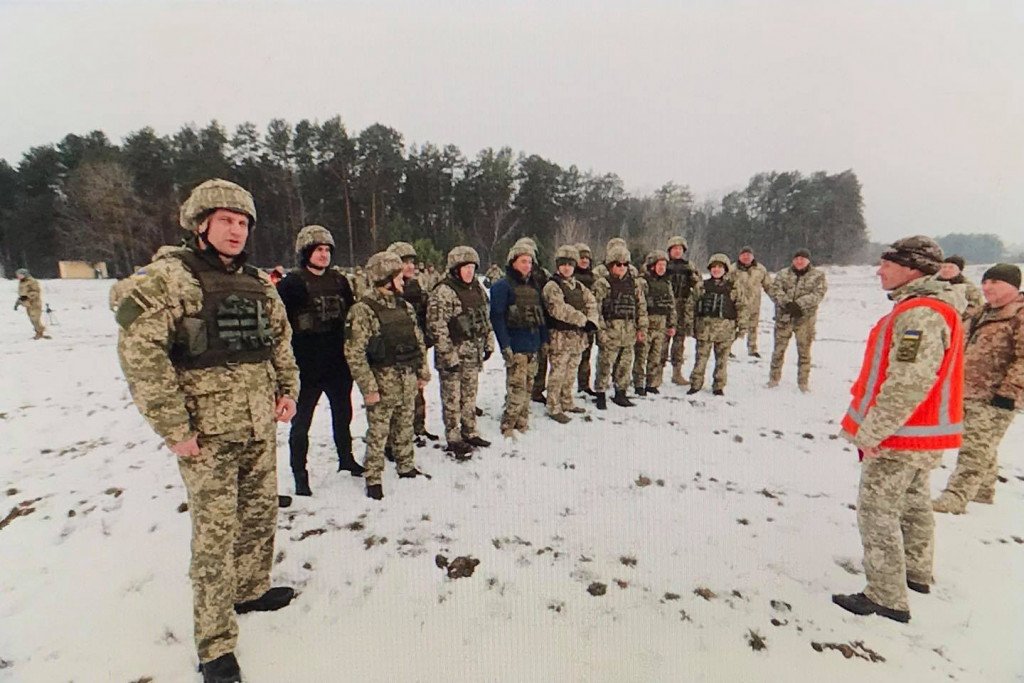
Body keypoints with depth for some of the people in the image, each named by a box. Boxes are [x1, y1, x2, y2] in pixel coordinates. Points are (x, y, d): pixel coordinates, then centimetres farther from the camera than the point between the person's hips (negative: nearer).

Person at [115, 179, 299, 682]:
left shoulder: (258, 283, 9)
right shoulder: (169, 276, -10)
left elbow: (281, 341, 20)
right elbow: (138, 351, -16)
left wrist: (287, 390, 7)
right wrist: (173, 428, -17)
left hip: (261, 428, 6)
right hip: (207, 434, -6)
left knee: (262, 514, 19)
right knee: (215, 533, 2)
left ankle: (251, 589, 43)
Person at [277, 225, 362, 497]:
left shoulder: (339, 280, 6)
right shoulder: (292, 283, -9)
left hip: (339, 364, 5)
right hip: (307, 368, -5)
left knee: (343, 415, 20)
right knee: (301, 421, 6)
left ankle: (346, 459, 39)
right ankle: (300, 474, 21)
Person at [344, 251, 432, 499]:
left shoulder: (404, 307, 8)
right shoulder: (362, 310, -14)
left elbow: (419, 341, 15)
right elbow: (354, 353, -16)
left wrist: (423, 372, 13)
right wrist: (368, 387, -17)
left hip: (408, 379, 6)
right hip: (382, 382, -6)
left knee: (405, 427, 19)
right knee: (377, 432, 4)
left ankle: (407, 467, 36)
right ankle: (373, 479, 19)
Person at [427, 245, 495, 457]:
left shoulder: (477, 289, 10)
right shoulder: (443, 292, -15)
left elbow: (485, 319, 20)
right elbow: (436, 326, -19)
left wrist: (489, 343, 14)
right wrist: (448, 355, -20)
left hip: (473, 353, 7)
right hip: (453, 355, -7)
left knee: (470, 396, 18)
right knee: (452, 398, 4)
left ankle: (470, 433, 31)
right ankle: (454, 439, 16)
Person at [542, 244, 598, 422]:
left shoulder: (578, 286, 16)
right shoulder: (552, 286, -9)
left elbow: (591, 303, 11)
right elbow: (559, 309, -20)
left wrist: (591, 321, -8)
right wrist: (582, 319, -15)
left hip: (578, 336, 7)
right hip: (560, 336, -7)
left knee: (570, 372, 16)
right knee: (558, 373, -4)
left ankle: (567, 403, 29)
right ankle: (554, 408, 4)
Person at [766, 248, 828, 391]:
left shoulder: (818, 276, 4)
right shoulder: (783, 274, 8)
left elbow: (818, 294, -9)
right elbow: (774, 289, -6)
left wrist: (799, 304, -22)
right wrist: (787, 303, -21)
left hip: (805, 319, -1)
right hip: (784, 317, 1)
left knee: (804, 351, 6)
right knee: (779, 349, 7)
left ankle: (803, 381, 18)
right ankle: (774, 378, 20)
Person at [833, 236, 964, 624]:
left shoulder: (920, 314, -23)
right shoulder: (928, 308, 11)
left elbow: (909, 383, -30)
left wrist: (870, 431, -24)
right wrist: (870, 424, 20)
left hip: (901, 437, -11)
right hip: (923, 435, 11)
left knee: (877, 511, -1)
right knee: (913, 503, 24)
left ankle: (887, 598, 9)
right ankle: (916, 572, 42)